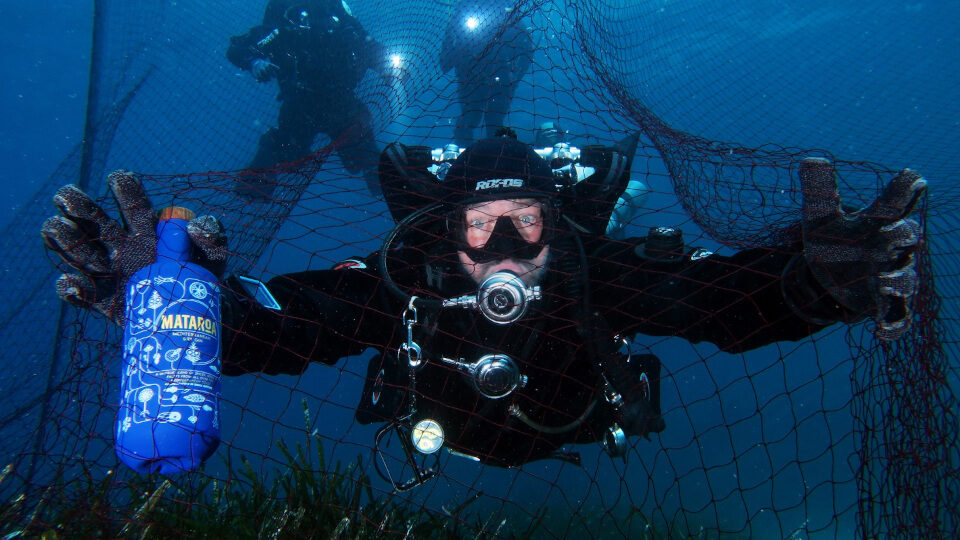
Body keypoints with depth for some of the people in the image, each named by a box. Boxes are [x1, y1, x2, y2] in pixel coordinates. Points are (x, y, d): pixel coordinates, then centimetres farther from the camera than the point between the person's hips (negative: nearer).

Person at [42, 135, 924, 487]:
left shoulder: (598, 274, -38)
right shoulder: (402, 281, -39)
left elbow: (732, 295, -45)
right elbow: (271, 321, -44)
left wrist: (821, 280, -65)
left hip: (573, 441, 0)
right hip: (442, 445, 0)